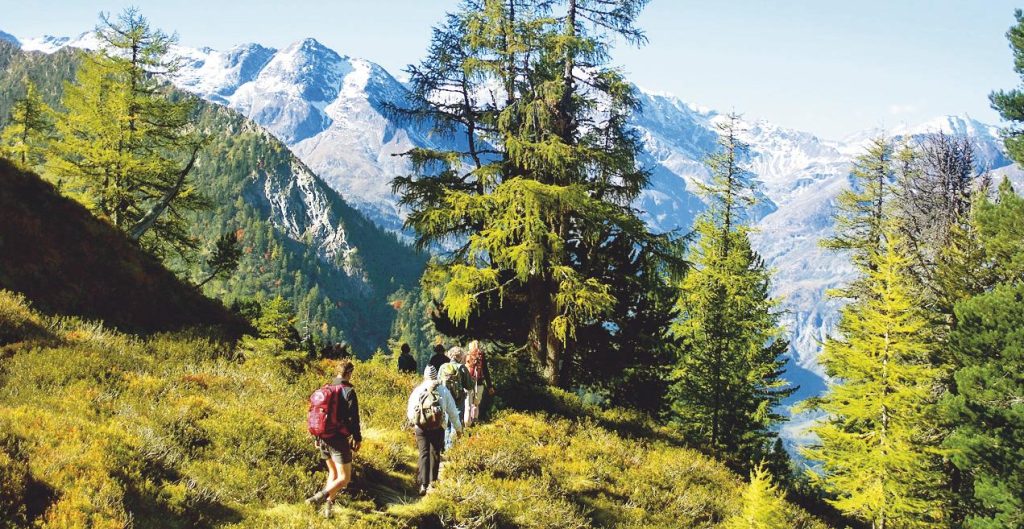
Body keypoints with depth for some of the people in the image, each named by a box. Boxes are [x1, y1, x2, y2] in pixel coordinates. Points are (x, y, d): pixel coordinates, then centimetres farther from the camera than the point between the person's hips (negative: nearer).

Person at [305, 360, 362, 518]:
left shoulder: (324, 390, 9)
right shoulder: (348, 391, -11)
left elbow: (314, 415, 14)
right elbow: (353, 418, -14)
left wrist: (316, 438, 22)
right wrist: (357, 438, -4)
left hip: (323, 439, 7)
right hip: (339, 440, -7)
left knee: (333, 473, 22)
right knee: (344, 478, -6)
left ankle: (328, 505, 18)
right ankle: (320, 497, -25)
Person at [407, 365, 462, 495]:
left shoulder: (418, 390, 8)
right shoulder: (443, 390, 6)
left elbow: (410, 412, 11)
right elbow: (452, 411, 8)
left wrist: (413, 424, 30)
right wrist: (458, 428, 19)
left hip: (420, 427, 0)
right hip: (438, 427, 0)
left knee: (424, 454, 2)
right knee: (435, 453, 15)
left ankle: (423, 484, -8)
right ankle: (433, 481, 17)